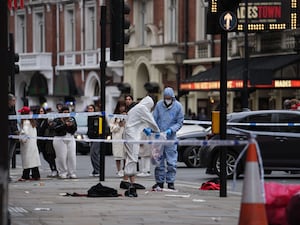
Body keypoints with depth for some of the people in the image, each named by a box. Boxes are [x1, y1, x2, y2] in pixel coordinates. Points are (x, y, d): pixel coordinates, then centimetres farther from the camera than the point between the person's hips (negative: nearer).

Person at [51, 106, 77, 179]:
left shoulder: (72, 119, 11)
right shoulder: (57, 120, 0)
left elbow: (75, 129, 5)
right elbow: (56, 128, -16)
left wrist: (72, 125, -16)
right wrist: (65, 125, -25)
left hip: (70, 139, 3)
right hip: (60, 139, -3)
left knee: (72, 156, -2)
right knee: (61, 157, -7)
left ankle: (72, 173, 4)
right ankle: (62, 173, -1)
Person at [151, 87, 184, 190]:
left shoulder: (178, 106, -4)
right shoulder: (159, 105, 0)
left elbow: (179, 122, -1)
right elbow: (154, 119, 6)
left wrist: (171, 130, -17)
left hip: (171, 137, -2)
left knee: (171, 161, -3)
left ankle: (170, 182, 4)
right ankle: (159, 181, 14)